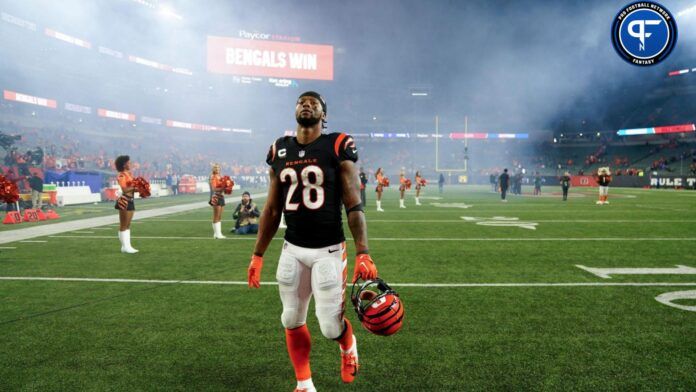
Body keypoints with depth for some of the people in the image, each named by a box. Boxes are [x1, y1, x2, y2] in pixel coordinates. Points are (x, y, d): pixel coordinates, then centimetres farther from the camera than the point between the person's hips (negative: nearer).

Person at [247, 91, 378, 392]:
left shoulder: (338, 147, -7)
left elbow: (354, 206, -8)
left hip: (329, 250, -4)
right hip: (292, 250, 4)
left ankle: (348, 345, 35)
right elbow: (272, 210, 11)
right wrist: (257, 255, 11)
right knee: (292, 321, 11)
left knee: (330, 326, -3)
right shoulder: (279, 151, 6)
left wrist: (363, 254, -15)